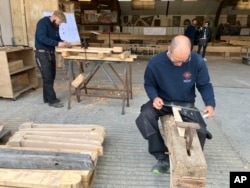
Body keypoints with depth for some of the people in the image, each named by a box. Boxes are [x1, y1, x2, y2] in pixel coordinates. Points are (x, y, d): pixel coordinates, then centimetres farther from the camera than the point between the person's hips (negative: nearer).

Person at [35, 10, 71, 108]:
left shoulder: (55, 26, 11)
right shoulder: (43, 22, -14)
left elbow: (58, 38, 15)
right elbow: (42, 38, -26)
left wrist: (64, 42, -7)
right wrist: (57, 43, -30)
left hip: (51, 53, 9)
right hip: (42, 53, -9)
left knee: (51, 77, 12)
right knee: (47, 78, -6)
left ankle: (47, 98, 24)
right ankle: (52, 100, 0)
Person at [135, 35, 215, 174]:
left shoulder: (197, 61, -17)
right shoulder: (155, 63, -18)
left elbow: (205, 85, -5)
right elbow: (149, 84, -2)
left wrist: (210, 104, -24)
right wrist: (154, 97, -24)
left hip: (186, 104, 1)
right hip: (162, 102, 0)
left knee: (201, 131, -19)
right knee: (145, 117, -29)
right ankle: (163, 158, -17)